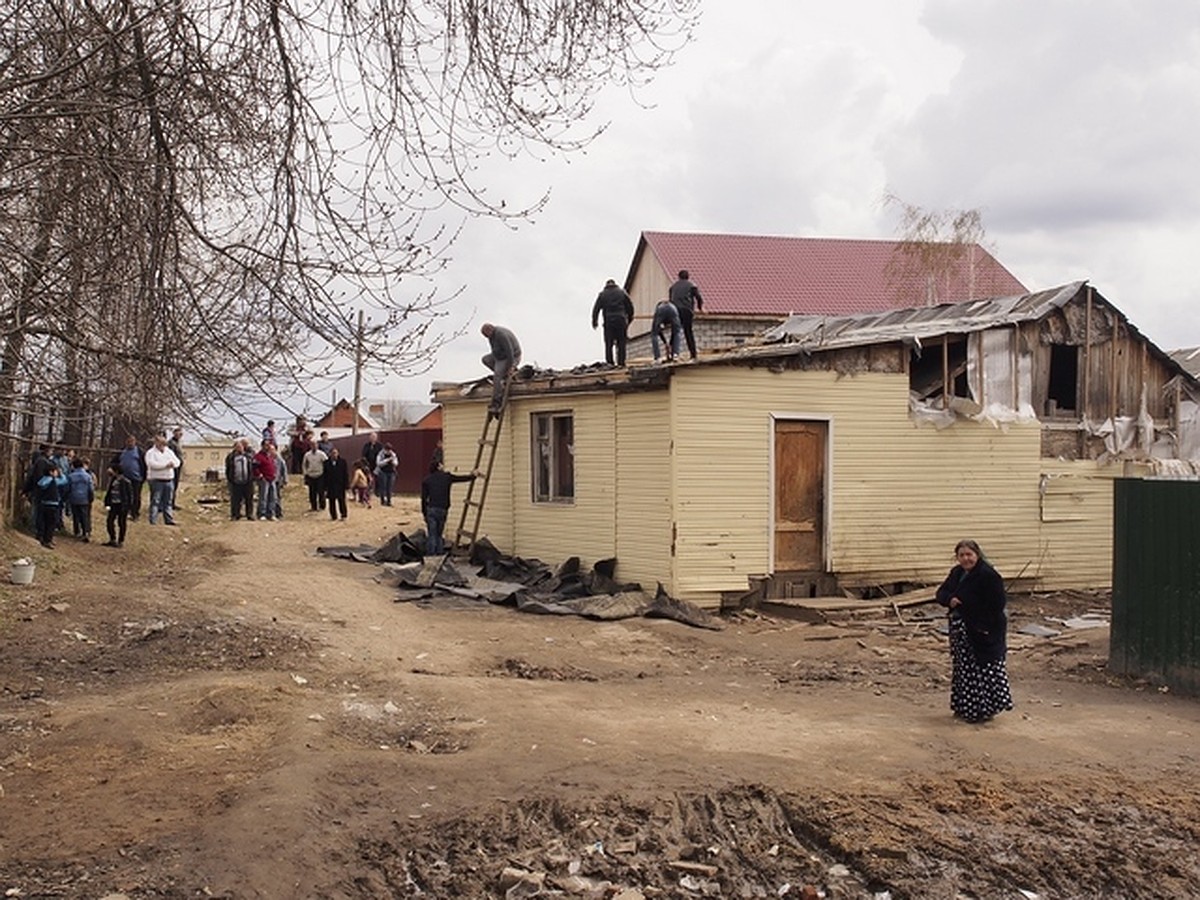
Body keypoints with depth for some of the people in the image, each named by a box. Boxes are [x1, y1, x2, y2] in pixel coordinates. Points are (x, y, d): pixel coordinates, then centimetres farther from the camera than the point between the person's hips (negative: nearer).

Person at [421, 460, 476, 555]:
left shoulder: (426, 480, 7)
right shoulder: (447, 477, 8)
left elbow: (424, 498, 4)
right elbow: (462, 478, 20)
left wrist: (424, 512, 9)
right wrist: (473, 475, 36)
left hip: (431, 509, -1)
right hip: (443, 510, 1)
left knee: (432, 534, -1)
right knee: (439, 534, 12)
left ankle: (431, 554, -6)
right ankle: (440, 552, 7)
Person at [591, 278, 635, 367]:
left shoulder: (602, 294, 8)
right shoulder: (622, 292, 10)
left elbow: (596, 309, 5)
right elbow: (630, 307, 11)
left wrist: (594, 322, 11)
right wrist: (629, 318, 21)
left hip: (608, 321, 0)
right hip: (621, 321, 0)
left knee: (608, 344, 3)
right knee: (621, 343, 4)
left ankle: (609, 363, -2)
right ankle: (621, 363, 0)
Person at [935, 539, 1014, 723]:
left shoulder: (988, 575, -16)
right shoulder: (957, 573, 10)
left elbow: (997, 604, -20)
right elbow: (941, 593, 11)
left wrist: (983, 626, -21)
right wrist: (949, 600, -12)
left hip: (983, 632, -9)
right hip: (960, 630, 9)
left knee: (984, 671, -2)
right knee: (963, 669, 15)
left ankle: (983, 709, 7)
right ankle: (964, 707, 26)